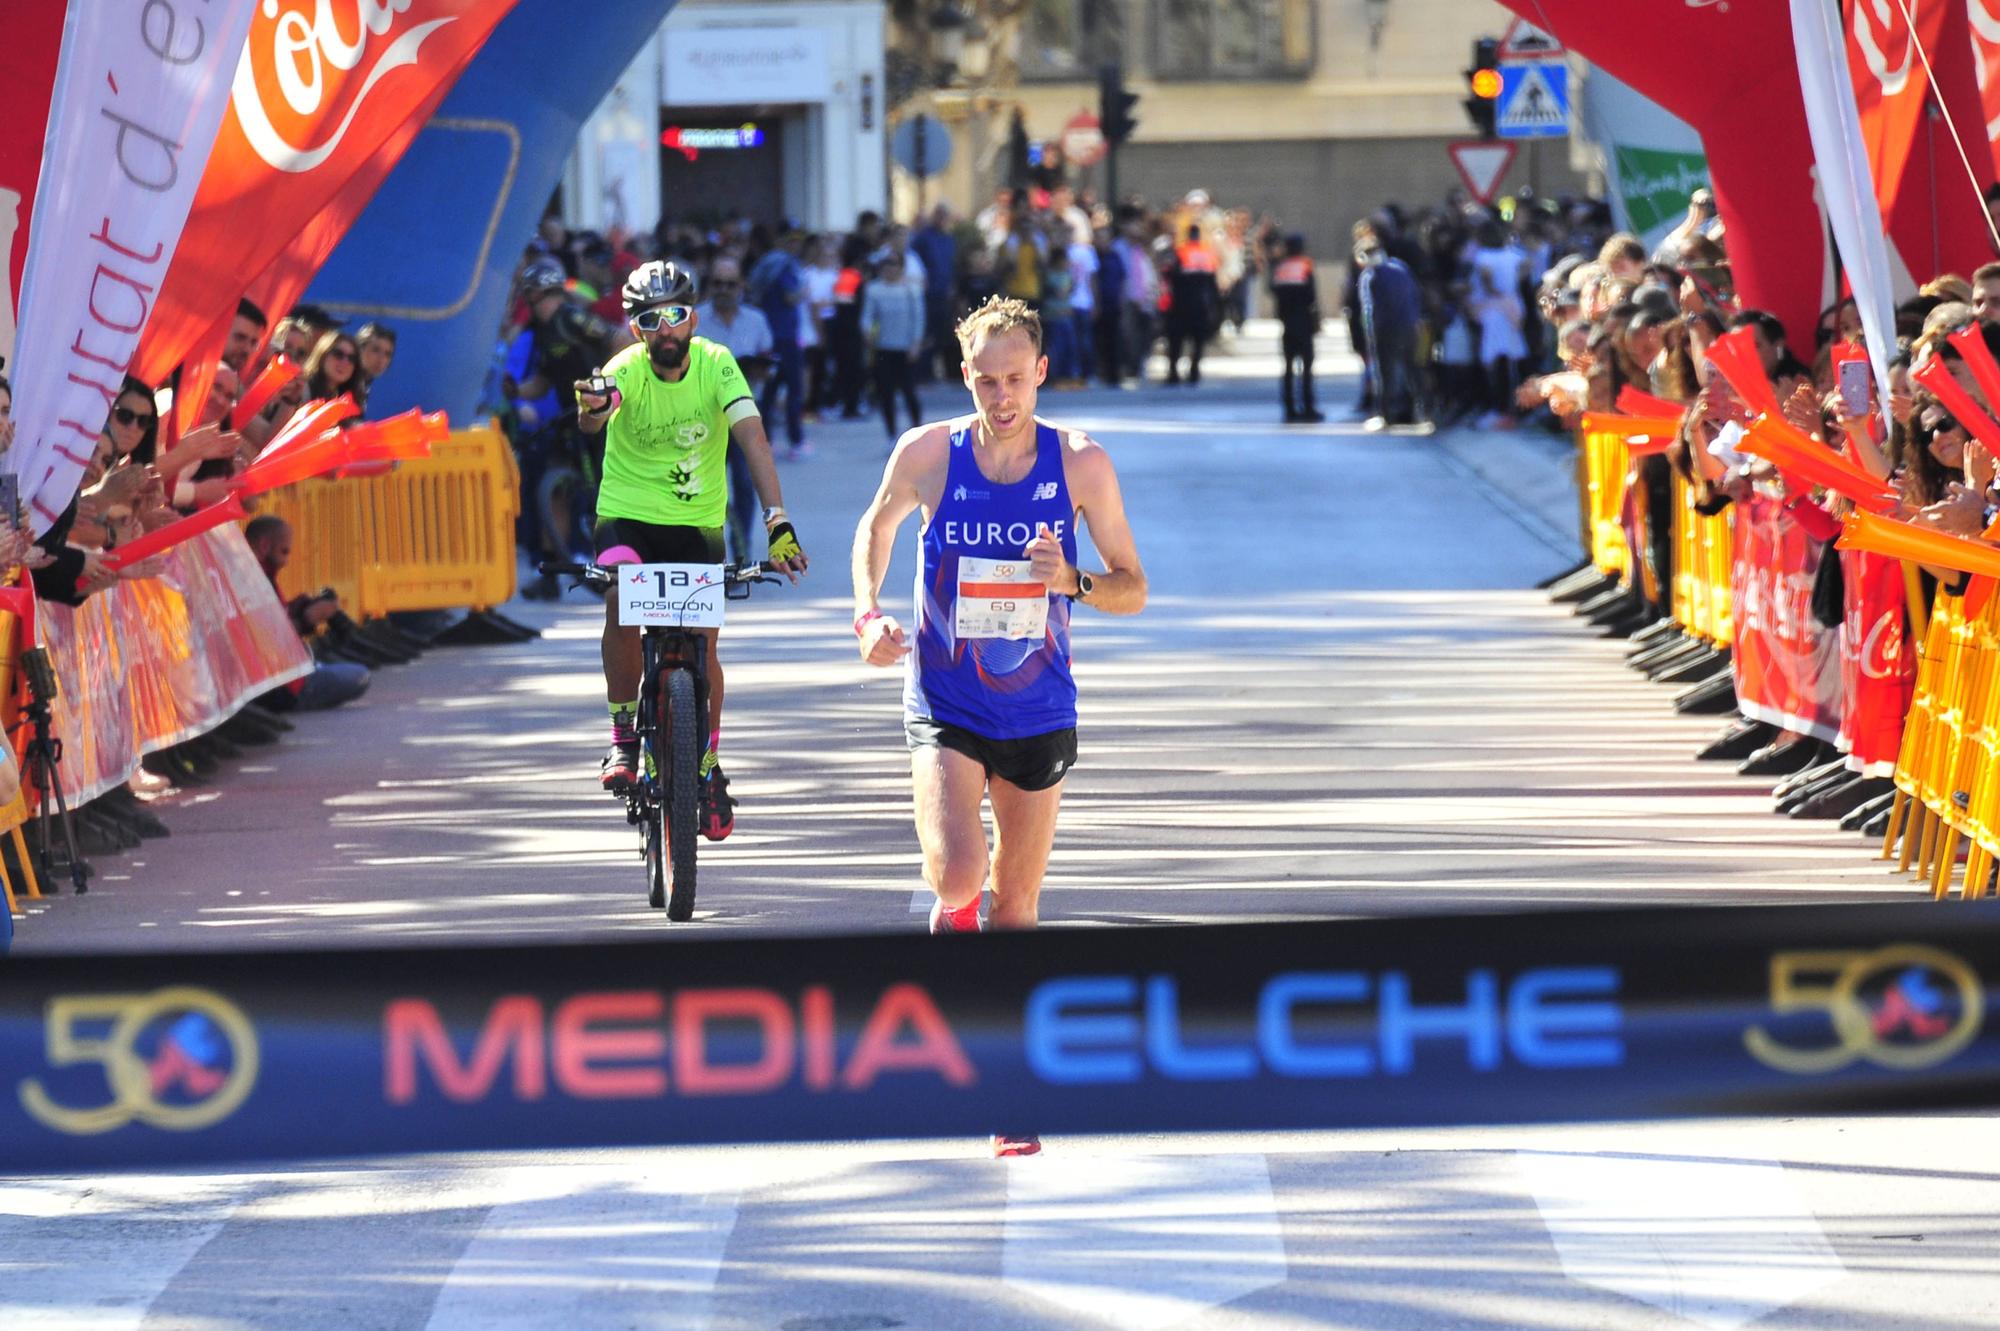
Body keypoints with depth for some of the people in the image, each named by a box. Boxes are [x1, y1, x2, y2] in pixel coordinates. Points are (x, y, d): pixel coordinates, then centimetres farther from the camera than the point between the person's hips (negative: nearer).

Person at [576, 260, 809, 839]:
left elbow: (753, 439, -26)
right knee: (622, 601, -29)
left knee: (701, 644, -2)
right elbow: (593, 421, -42)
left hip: (697, 520, 2)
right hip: (628, 513, -1)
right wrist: (591, 410, -68)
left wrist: (778, 522, -38)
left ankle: (707, 768, 19)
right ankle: (623, 734, -14)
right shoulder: (625, 370, -20)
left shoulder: (716, 364, -17)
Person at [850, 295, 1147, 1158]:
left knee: (1016, 907, 9)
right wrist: (868, 612, -2)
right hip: (944, 707, -1)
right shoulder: (928, 455, -8)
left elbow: (1133, 589, 1)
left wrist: (1071, 582, -20)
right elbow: (877, 526, 14)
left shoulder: (1081, 465, -7)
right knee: (959, 873, -23)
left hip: (1038, 714, 1)